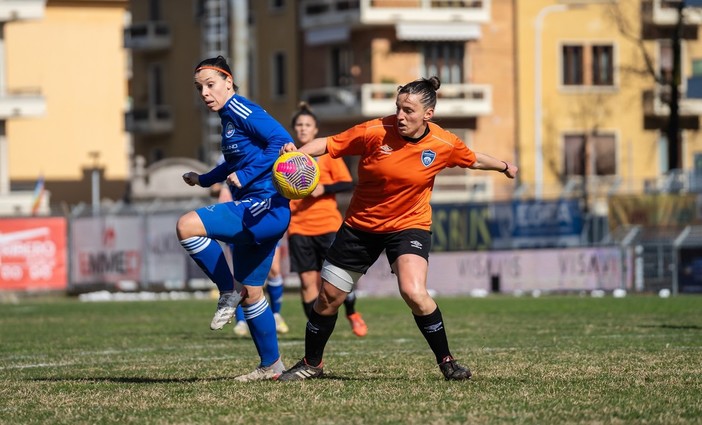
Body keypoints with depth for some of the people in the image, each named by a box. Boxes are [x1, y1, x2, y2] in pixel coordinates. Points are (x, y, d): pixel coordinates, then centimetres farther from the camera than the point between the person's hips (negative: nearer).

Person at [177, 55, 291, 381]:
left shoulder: (241, 111, -10)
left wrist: (245, 177, -21)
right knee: (251, 294, 16)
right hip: (253, 213, 11)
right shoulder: (229, 117, 18)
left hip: (265, 206, -11)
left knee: (187, 226, -26)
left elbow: (281, 139, -22)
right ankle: (271, 365, 26)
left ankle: (229, 291, -10)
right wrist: (204, 180, 32)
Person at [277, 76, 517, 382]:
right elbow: (330, 144, -13)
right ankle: (311, 365, 29)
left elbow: (474, 160, 9)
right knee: (328, 297, 7)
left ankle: (446, 362, -9)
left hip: (409, 225, -1)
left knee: (414, 293, -27)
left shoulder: (444, 144, -13)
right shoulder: (375, 132, -19)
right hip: (361, 225, 1)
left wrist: (505, 167, 22)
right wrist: (297, 153, -30)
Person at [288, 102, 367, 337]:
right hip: (299, 228, 2)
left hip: (328, 225, -2)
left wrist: (323, 188, -16)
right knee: (307, 280, -4)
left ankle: (352, 314, 22)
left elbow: (348, 183, -3)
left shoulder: (328, 153, 3)